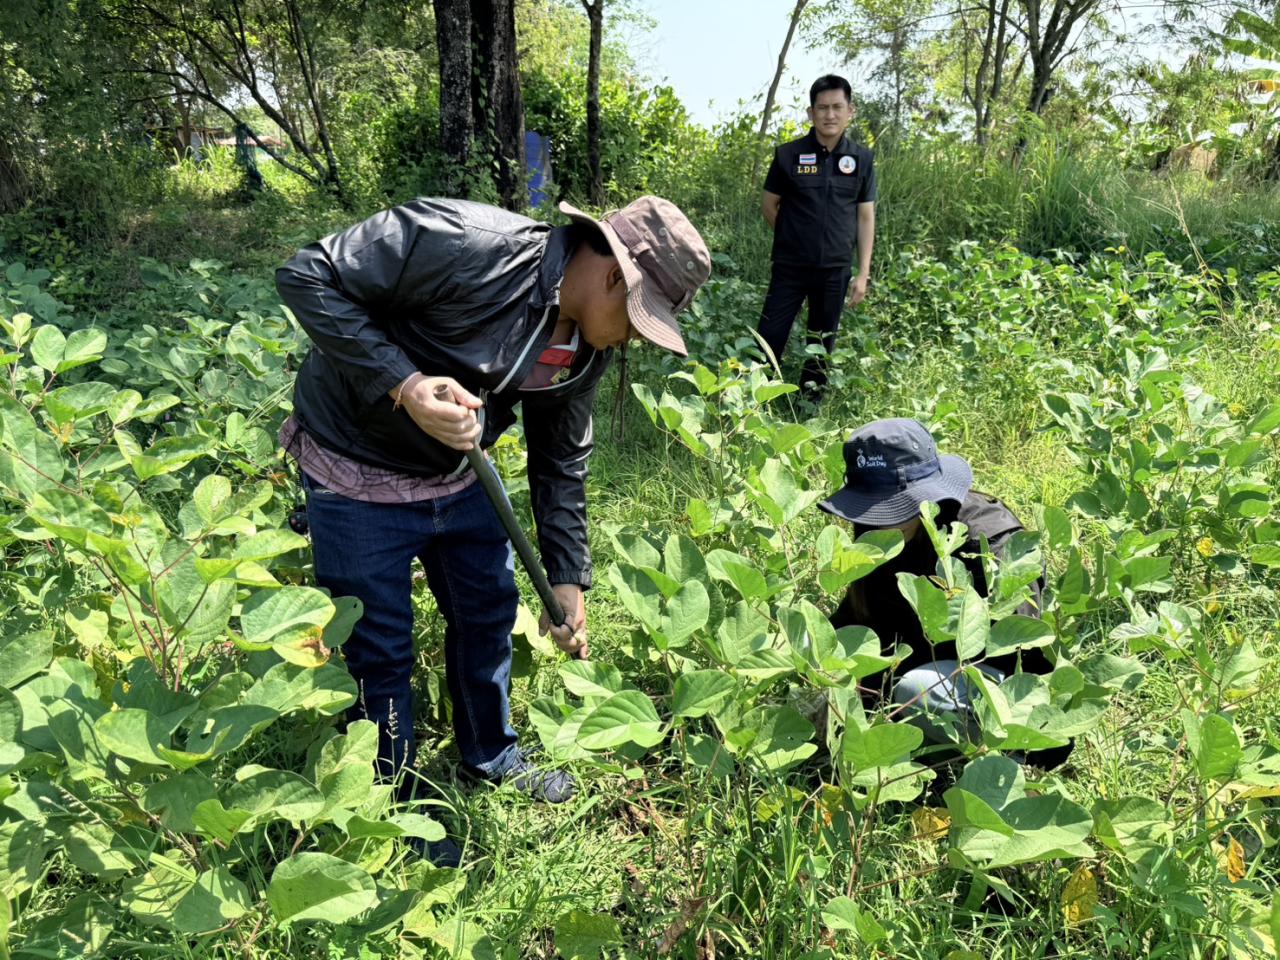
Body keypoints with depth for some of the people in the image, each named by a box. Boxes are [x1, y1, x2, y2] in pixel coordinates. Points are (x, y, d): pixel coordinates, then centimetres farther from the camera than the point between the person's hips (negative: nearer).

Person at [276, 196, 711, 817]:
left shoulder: (588, 348, -7)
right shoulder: (466, 244, -31)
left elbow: (561, 460, 4)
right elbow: (307, 276, -26)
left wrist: (567, 579, 5)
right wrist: (403, 384, -36)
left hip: (458, 477, 7)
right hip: (357, 476, -7)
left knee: (489, 612, 18)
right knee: (381, 651, 5)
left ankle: (492, 758, 45)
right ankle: (395, 806, 31)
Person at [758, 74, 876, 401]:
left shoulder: (861, 159, 1)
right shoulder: (788, 154, -4)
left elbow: (866, 217, 4)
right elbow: (769, 205, 6)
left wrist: (863, 273, 0)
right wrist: (793, 238, 6)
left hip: (836, 270, 2)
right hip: (790, 267, -2)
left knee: (822, 346, 11)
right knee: (769, 340, -3)